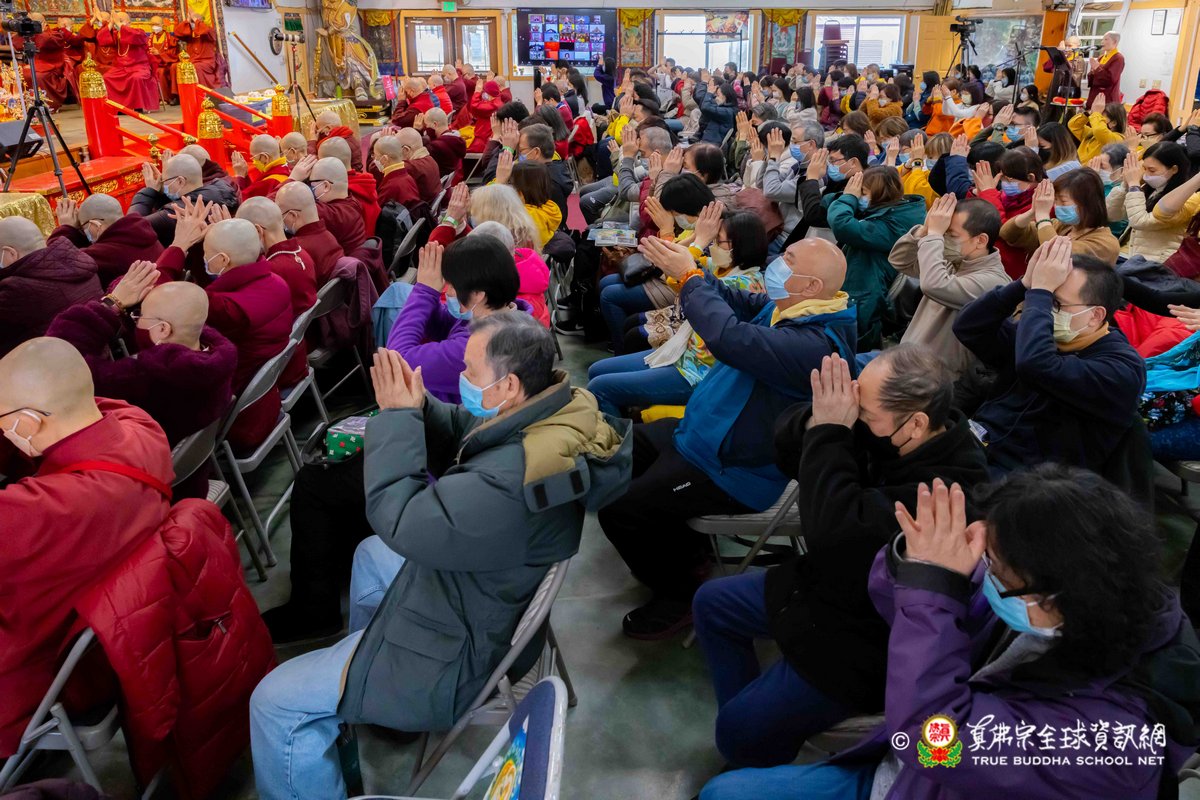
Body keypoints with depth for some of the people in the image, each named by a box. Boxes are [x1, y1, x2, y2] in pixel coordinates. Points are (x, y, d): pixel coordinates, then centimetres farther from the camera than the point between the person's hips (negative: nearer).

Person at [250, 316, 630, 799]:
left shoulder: (509, 485, -40)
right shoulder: (553, 411, -10)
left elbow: (397, 519, -28)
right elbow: (457, 437, 4)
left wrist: (397, 415, -19)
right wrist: (415, 405, -14)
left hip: (462, 655, -10)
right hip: (482, 595, 10)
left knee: (276, 703, -4)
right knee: (371, 556, 34)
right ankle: (363, 656, 53)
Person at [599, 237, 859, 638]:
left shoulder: (816, 343, -31)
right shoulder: (780, 306, 0)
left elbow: (730, 338, -41)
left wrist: (689, 275, -28)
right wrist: (682, 267, -10)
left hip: (731, 471, -10)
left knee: (618, 509, -15)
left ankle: (680, 594, 11)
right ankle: (683, 547, 28)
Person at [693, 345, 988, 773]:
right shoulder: (880, 424, -11)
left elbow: (835, 534, -44)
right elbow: (787, 444, -5)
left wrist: (829, 431, -37)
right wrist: (821, 418, -27)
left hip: (866, 636, -9)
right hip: (828, 585, 9)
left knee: (738, 733, -7)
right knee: (711, 603, 19)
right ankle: (754, 713, 28)